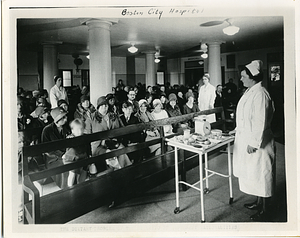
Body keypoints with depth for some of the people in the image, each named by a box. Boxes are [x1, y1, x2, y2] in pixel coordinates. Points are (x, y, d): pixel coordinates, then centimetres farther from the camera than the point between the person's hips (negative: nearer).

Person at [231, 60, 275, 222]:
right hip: (246, 140, 10)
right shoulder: (249, 92, 8)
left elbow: (260, 122, -25)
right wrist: (238, 129, 22)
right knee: (252, 173, 21)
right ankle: (258, 202, 39)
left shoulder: (260, 94, -22)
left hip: (256, 143, -10)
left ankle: (263, 212, 21)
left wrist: (254, 143, -22)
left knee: (260, 175, 4)